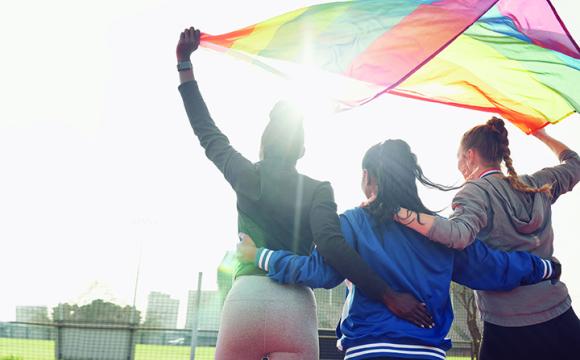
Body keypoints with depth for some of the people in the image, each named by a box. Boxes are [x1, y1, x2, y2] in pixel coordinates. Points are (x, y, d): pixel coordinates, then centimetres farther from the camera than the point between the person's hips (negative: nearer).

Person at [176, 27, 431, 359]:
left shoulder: (248, 177, 8)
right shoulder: (318, 190, 3)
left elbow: (208, 132, 18)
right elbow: (330, 243, -13)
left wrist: (185, 63, 26)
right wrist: (388, 294, -15)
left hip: (244, 297, 1)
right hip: (295, 306, -1)